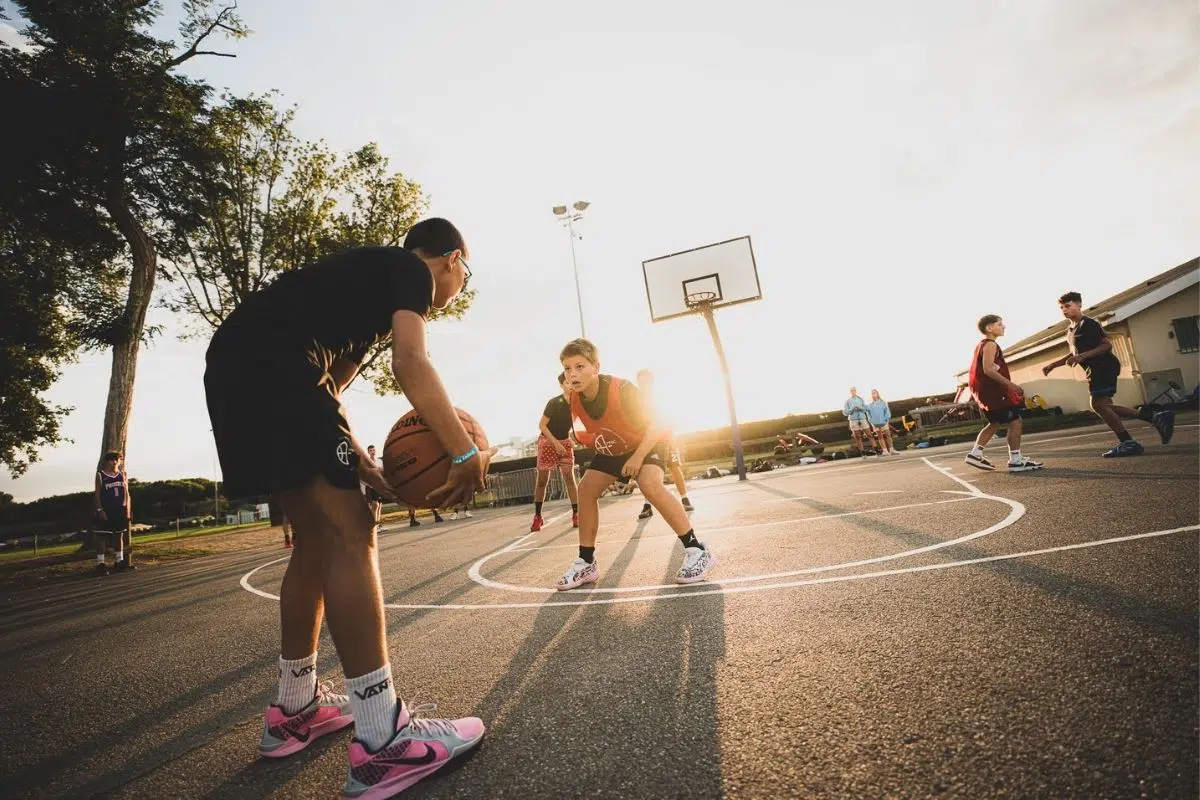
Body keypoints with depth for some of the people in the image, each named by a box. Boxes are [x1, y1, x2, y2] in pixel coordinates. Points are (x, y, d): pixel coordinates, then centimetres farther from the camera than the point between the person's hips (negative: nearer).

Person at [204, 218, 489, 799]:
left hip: (238, 368, 10)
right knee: (350, 533, -14)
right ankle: (385, 742, -11)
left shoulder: (371, 274, 28)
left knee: (317, 540, 13)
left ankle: (295, 709, 26)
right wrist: (467, 453, -18)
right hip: (270, 365, -10)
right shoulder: (411, 270, 2)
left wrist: (359, 465, 19)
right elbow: (410, 362, -18)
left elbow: (327, 387, 25)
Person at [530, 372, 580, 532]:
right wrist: (556, 443, -23)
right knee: (542, 480, 1)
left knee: (569, 477, -8)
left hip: (565, 442, 3)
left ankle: (576, 514, -6)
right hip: (547, 441, -3)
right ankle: (538, 516, 13)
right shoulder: (554, 402, -20)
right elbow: (541, 425, -19)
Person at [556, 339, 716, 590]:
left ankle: (697, 551, -21)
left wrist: (638, 456, -37)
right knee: (586, 488, -1)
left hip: (649, 441, -6)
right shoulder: (573, 398, -18)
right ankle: (586, 563, 10)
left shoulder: (622, 390, -36)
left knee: (649, 484, -31)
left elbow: (656, 424, -30)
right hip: (612, 448, 7)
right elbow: (585, 432, 5)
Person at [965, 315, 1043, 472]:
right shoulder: (990, 344, -13)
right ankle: (1016, 461, -5)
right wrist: (1010, 384, -25)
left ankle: (975, 454, 15)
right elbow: (988, 369, -24)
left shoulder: (982, 344, 18)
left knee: (995, 422, 18)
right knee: (1015, 421, -6)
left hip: (985, 389, 11)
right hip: (992, 389, -11)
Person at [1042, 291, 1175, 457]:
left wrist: (1082, 356, -28)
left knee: (1098, 405, -13)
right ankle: (1155, 418, 12)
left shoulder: (1088, 323, -10)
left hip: (1103, 366, -10)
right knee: (1103, 406, 9)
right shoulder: (1071, 329, 19)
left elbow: (1107, 345, -17)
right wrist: (1053, 365, 22)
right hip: (1096, 369, 10)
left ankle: (1128, 443, -6)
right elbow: (1074, 353, 30)